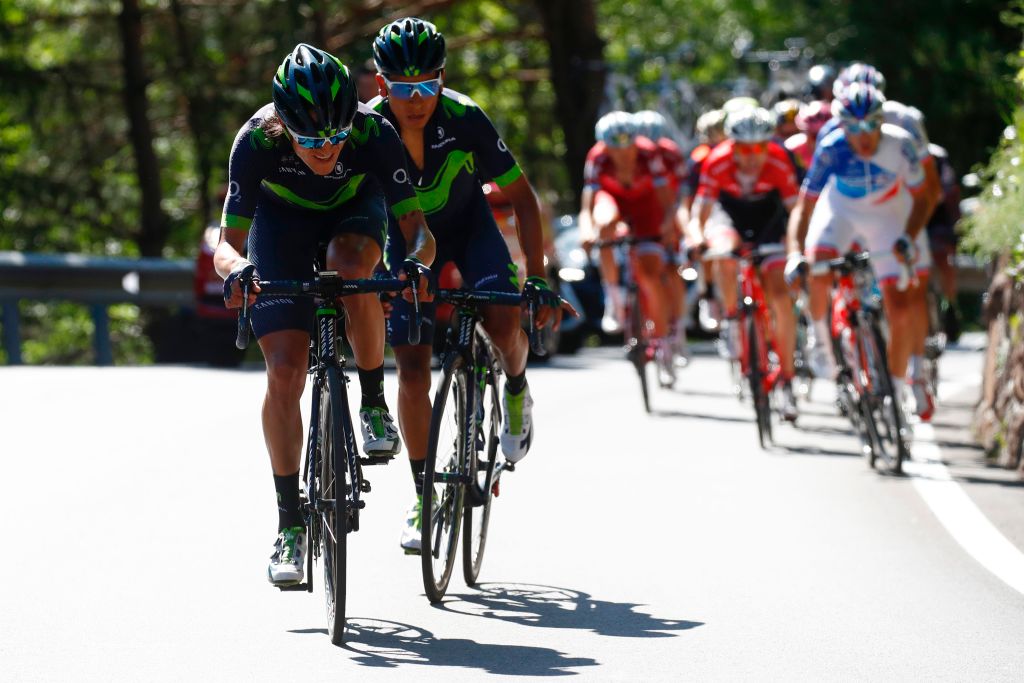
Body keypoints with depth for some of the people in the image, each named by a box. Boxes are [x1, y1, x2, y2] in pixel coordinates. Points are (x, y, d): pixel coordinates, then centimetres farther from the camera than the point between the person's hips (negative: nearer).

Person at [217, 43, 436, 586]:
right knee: (284, 374, -12)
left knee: (349, 271, -37)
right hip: (283, 221, 0)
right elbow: (227, 241, -32)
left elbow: (415, 226, -34)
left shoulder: (374, 135, -35)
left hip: (355, 209, 0)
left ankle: (374, 404, -13)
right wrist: (235, 269, -54)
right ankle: (289, 525, -1)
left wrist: (416, 261, -56)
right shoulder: (257, 141, -35)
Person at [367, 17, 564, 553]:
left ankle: (516, 391, 9)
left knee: (503, 323, -26)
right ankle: (423, 497, 5)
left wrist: (536, 279, -27)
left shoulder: (465, 121, -30)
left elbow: (522, 198, -21)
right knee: (412, 367, -8)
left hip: (469, 224, -1)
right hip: (407, 235, 1)